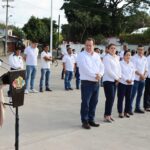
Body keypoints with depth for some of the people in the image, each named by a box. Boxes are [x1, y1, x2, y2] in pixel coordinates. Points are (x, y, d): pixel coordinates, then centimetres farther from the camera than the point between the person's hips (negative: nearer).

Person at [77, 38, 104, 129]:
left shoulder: (97, 56, 14)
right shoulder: (82, 55, -6)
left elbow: (102, 67, 10)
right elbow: (85, 69, -16)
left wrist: (100, 74, -10)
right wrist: (95, 75, -15)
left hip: (96, 82, 6)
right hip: (87, 82, -6)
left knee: (94, 102, 11)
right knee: (85, 103, -3)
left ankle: (91, 120, 22)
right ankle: (85, 121, 6)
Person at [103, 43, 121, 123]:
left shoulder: (116, 58, 14)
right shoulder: (106, 58, -9)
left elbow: (119, 68, 13)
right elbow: (108, 70, -15)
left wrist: (119, 77, -1)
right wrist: (116, 78, -10)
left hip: (115, 80, 7)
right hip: (108, 80, -7)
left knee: (112, 98, 8)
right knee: (110, 98, -10)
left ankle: (108, 114, 16)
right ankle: (106, 116, -3)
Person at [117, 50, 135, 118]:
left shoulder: (132, 64, 12)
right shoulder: (121, 63, -5)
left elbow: (133, 73, 11)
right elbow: (120, 73, -11)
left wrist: (132, 79, -5)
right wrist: (126, 79, -16)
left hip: (130, 83, 5)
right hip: (122, 82, -5)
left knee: (128, 98, 7)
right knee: (121, 98, -2)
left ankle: (126, 112, 17)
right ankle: (120, 112, 5)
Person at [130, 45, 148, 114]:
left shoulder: (145, 58, 11)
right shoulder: (134, 58, -7)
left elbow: (146, 68, 13)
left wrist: (144, 75, -4)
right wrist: (140, 75, -16)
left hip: (142, 79, 6)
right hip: (135, 78, -6)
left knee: (140, 94, 11)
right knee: (133, 94, -7)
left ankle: (137, 108, 21)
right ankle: (130, 108, -3)